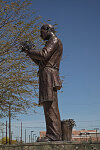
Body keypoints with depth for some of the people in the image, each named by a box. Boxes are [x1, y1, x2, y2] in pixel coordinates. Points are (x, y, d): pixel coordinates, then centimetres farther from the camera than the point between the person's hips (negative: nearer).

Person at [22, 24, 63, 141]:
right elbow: (41, 62, 29)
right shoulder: (52, 43, 31)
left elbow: (44, 55, -14)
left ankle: (52, 134, -20)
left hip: (48, 74, -10)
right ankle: (56, 134, 3)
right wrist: (31, 54, 19)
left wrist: (29, 52, -1)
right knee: (51, 107, 4)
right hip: (46, 75, 10)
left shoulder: (54, 40, 2)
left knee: (49, 105, -17)